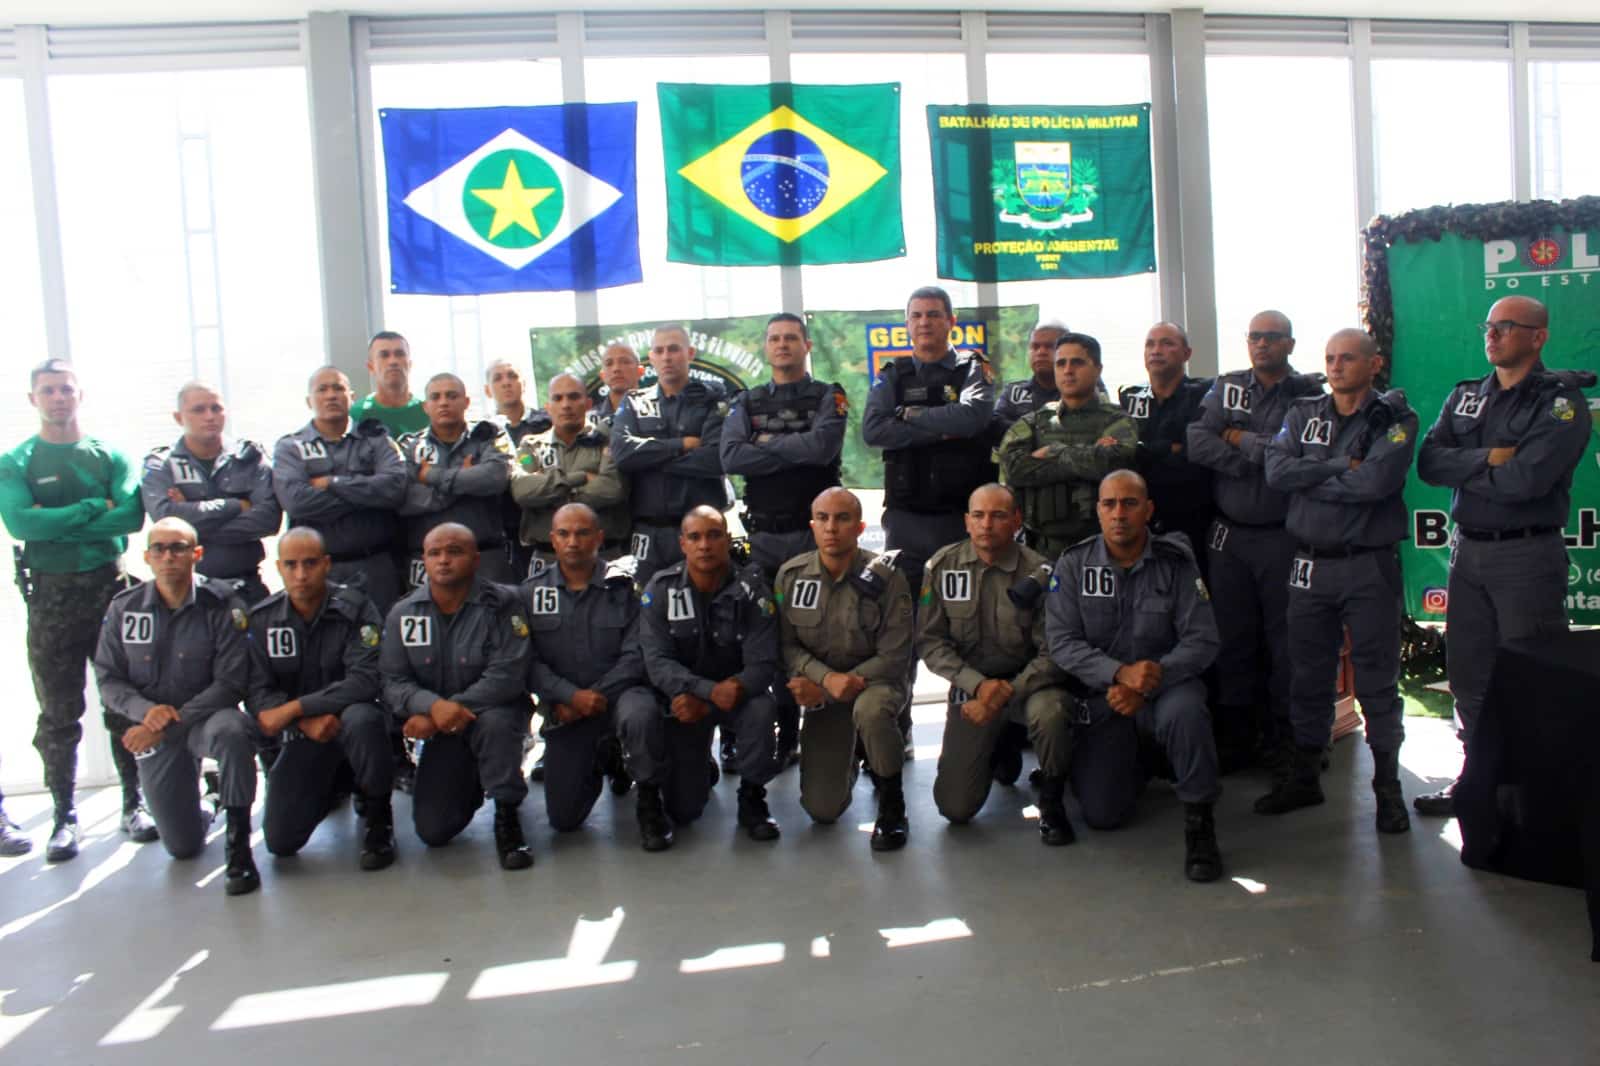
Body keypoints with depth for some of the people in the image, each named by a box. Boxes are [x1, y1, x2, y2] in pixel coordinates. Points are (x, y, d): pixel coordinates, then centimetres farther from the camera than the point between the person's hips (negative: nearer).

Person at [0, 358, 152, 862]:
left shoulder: (110, 456, 5)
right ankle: (64, 815, 13)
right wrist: (94, 507, -16)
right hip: (51, 594, -1)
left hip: (109, 586, 1)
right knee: (58, 712, 5)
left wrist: (55, 525, -15)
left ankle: (134, 802, 15)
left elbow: (132, 516, -11)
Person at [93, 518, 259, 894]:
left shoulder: (223, 604, -13)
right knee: (183, 848, 4)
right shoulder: (123, 608, -3)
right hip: (153, 731, 3)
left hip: (205, 716, -3)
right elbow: (107, 679, -1)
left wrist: (173, 722, -22)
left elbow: (231, 683, -15)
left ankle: (238, 847, -26)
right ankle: (196, 807, 43)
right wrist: (146, 711, -20)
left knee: (232, 730, -42)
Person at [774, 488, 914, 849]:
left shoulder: (885, 578, -15)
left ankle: (891, 803, -13)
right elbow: (787, 645, -5)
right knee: (822, 809, -4)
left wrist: (826, 693, -20)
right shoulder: (790, 575, -7)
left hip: (875, 680, -2)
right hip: (819, 688, 2)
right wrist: (828, 678, -25)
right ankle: (846, 763, 34)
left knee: (870, 710, -41)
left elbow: (894, 656, -15)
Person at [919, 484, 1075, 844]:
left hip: (1028, 680, -2)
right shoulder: (943, 565, -8)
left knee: (1050, 712, -38)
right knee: (955, 807, -3)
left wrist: (1006, 693, -24)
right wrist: (979, 685, -18)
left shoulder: (1040, 572, -14)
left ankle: (1051, 801, -7)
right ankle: (999, 747, 31)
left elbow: (1053, 652, -14)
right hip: (971, 684, 2)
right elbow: (930, 640, -6)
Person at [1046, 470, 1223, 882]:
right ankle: (1136, 762, 30)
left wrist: (1150, 682, -26)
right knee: (1101, 815, -5)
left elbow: (1202, 641, -11)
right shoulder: (1073, 565, -5)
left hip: (1165, 682, -1)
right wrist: (1120, 673, -27)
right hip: (1101, 693, 1)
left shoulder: (1176, 562, -7)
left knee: (1184, 711, -38)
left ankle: (1199, 819, -14)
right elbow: (1062, 642, -11)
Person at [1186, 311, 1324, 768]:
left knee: (1285, 639, 3)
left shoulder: (1310, 393, -2)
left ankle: (1283, 736, 16)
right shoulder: (1225, 388, 8)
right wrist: (1264, 457, -12)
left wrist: (1242, 441, -9)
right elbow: (1197, 443, -7)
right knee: (1233, 637, 9)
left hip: (1284, 537, -3)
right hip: (1228, 536, 3)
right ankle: (1236, 735, 20)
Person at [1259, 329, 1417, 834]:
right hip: (1309, 565, 4)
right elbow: (1276, 471, -7)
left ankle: (1387, 787, 16)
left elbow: (1377, 480, -20)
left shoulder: (1395, 419, -2)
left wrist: (1309, 480, -10)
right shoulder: (1302, 414, 9)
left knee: (1377, 681, 3)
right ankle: (1303, 777, 23)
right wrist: (1342, 466, -14)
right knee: (1308, 678, 11)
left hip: (1370, 567, -3)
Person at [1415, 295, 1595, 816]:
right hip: (1468, 551, 6)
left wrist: (1461, 469, -7)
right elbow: (1428, 462, -3)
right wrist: (1488, 459, -16)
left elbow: (1530, 478, -21)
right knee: (1468, 674, 12)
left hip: (1528, 554, -6)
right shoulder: (1464, 396, 11)